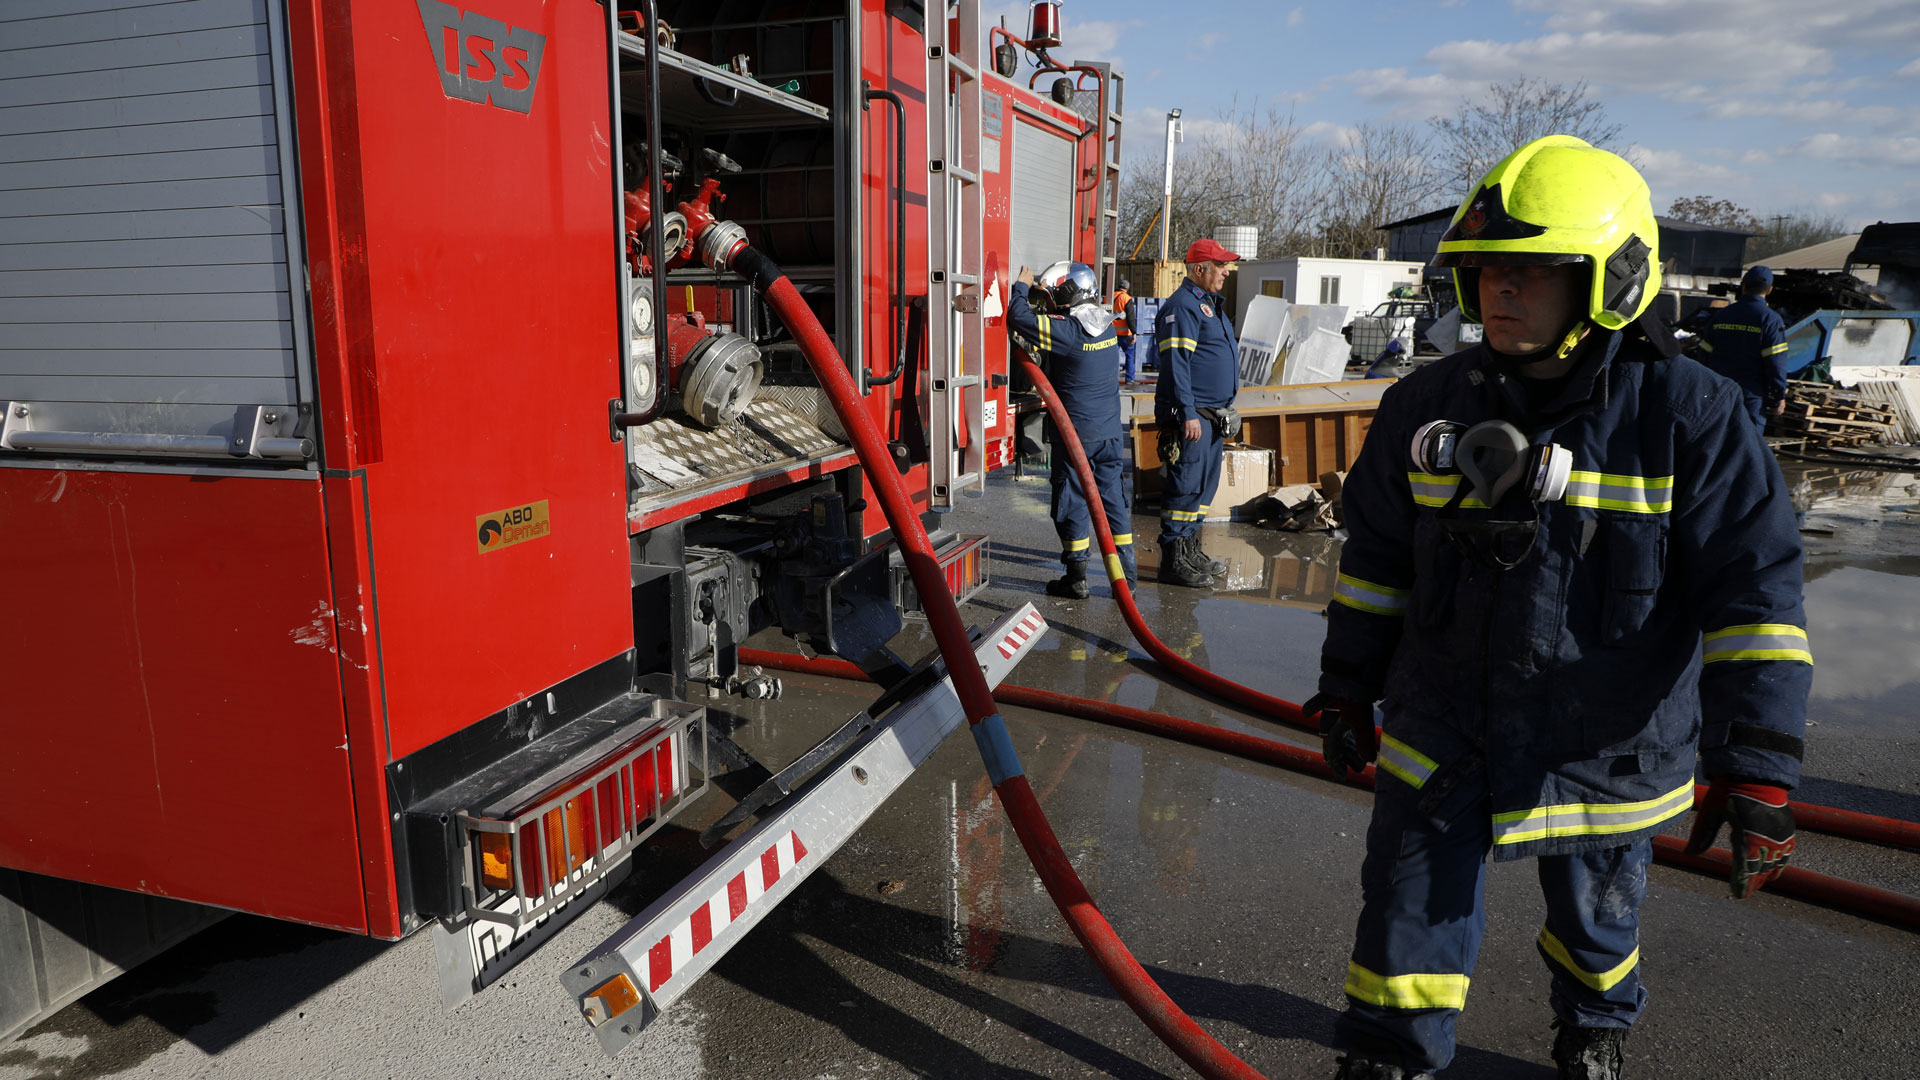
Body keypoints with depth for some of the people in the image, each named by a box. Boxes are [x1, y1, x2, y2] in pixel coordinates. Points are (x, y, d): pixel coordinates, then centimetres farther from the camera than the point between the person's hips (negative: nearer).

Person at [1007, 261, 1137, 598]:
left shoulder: (1066, 330, -18)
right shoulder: (1106, 325, 5)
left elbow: (1020, 319, -15)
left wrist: (1021, 287, 0)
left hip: (1076, 432, -7)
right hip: (1111, 431, 7)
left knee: (1072, 501, 3)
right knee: (1112, 497, 13)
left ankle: (1076, 578, 8)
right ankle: (1125, 570, 17)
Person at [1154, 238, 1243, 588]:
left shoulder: (1210, 303, 20)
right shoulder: (1182, 305, -13)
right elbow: (1177, 362, -20)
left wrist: (1224, 411, 25)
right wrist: (1188, 414, -24)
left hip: (1213, 414, 10)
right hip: (1191, 415, -10)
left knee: (1205, 484, 14)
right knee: (1186, 484, -8)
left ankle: (1190, 551, 23)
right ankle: (1174, 561, -2)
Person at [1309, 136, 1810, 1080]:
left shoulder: (1688, 417, -13)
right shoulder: (1427, 405, -5)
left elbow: (1751, 587, -12)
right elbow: (1374, 558, 5)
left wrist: (1758, 760, -16)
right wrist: (1345, 685, 7)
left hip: (1608, 746, 0)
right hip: (1441, 735, 1)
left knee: (1596, 915, 24)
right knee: (1410, 916, 7)